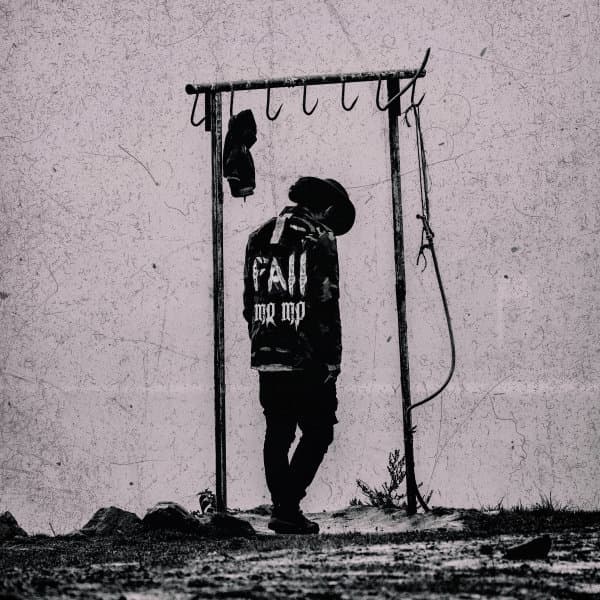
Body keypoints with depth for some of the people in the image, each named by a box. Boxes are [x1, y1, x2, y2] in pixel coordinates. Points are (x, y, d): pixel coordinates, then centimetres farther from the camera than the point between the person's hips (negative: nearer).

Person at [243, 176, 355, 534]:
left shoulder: (259, 238, 15)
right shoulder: (319, 237, -4)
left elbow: (250, 304, 16)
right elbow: (326, 304, -10)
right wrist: (332, 360, -7)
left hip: (267, 358, 6)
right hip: (307, 360, -6)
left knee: (277, 436, 11)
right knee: (318, 432, 3)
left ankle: (283, 508, 14)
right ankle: (288, 508, -5)